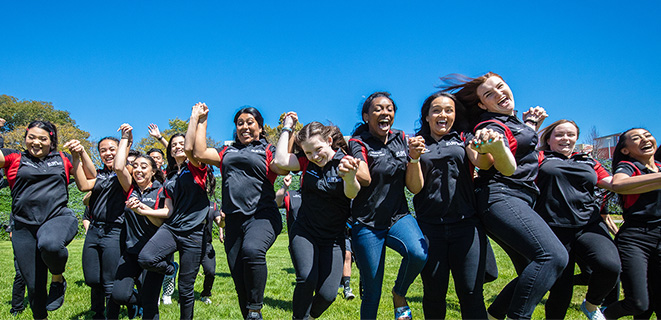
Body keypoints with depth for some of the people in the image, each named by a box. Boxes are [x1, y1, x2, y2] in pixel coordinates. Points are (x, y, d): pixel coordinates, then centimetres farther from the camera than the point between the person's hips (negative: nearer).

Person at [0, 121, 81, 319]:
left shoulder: (62, 159, 14)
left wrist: (80, 153, 7)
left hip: (59, 217, -1)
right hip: (25, 227, 2)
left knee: (50, 244, -38)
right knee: (33, 285, 6)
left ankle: (58, 278, -7)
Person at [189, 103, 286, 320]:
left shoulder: (267, 150, 9)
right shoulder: (227, 152, 23)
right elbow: (199, 153, 13)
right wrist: (199, 120, 21)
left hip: (261, 215, -5)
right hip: (234, 219, 5)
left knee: (252, 250, -35)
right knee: (239, 281, 5)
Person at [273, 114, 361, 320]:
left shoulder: (346, 162, -10)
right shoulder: (307, 161, 0)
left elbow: (352, 194, -29)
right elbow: (281, 161, -17)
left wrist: (350, 177, -53)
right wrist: (287, 128, -9)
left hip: (333, 238, 0)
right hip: (303, 232, 1)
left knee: (328, 294, -5)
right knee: (307, 279, -22)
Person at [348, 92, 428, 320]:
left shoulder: (401, 139, 8)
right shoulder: (359, 143, -4)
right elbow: (366, 179, -22)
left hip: (398, 216, 3)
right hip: (367, 223, -3)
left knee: (419, 254, -27)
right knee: (372, 291, 0)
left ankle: (399, 293, 3)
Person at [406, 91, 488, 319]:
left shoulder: (463, 139, 13)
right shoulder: (417, 144, 12)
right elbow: (415, 188, 2)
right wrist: (414, 158, -14)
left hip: (465, 223, 0)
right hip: (429, 227, 0)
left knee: (471, 292, -5)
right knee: (434, 292, 5)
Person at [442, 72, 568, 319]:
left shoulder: (513, 120, 21)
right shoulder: (492, 125, -7)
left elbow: (525, 146, 40)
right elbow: (508, 169, -22)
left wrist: (531, 124, 28)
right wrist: (495, 143, -40)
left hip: (518, 201, 10)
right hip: (500, 198, -10)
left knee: (532, 274, 8)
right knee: (554, 255, -25)